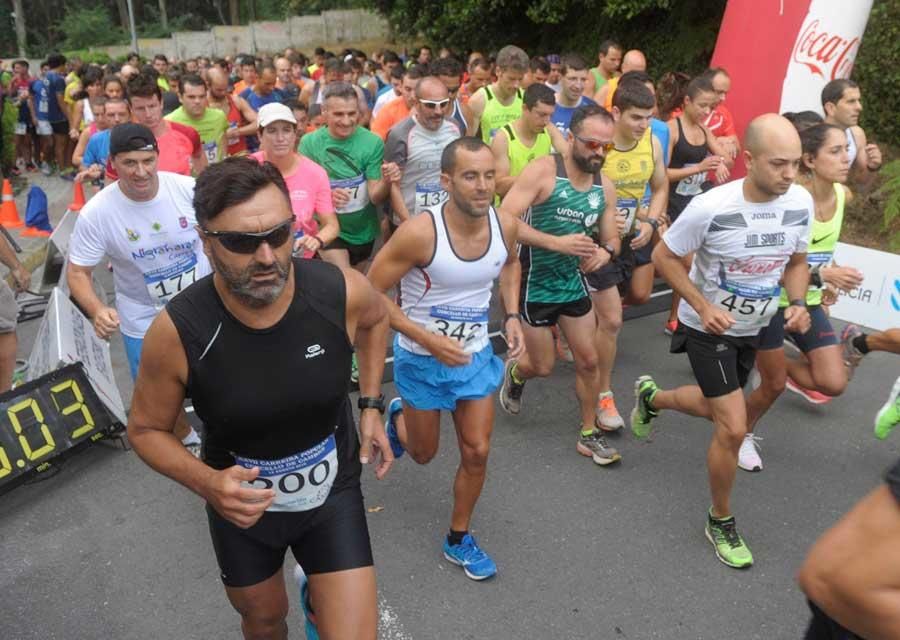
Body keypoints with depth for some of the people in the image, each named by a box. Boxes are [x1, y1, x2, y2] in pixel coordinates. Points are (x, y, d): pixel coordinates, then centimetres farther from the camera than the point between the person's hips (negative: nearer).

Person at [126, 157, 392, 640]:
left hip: (332, 495, 0)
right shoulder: (177, 330, -27)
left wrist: (371, 406, -3)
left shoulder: (343, 292, -24)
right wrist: (206, 482, -26)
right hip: (242, 506, 1)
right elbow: (145, 430, -9)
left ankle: (318, 592, 34)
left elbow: (376, 318, 2)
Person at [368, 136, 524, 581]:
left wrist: (512, 316, -2)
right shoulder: (420, 233, -28)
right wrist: (428, 340, -26)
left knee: (477, 452, 7)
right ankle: (397, 416, 52)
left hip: (477, 357, 4)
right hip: (423, 360, -3)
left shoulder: (505, 226, -12)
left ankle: (459, 539, 31)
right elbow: (372, 293, -20)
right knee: (424, 453, 16)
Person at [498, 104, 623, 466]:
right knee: (543, 366, 7)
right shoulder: (542, 171, -19)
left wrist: (605, 252, -17)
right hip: (535, 285, -5)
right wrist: (556, 243, -34)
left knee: (588, 361, 9)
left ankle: (588, 435, 27)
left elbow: (612, 239, 8)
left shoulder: (605, 187, -1)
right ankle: (514, 373, 44)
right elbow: (503, 220, -27)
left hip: (574, 283, 5)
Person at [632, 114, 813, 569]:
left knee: (715, 408, 24)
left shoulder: (801, 203, -13)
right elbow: (664, 257, -16)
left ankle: (650, 397, 55)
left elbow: (796, 262, 4)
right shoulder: (711, 208, -29)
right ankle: (720, 522, 15)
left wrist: (797, 303, -15)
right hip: (707, 327, -6)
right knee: (733, 428, -10)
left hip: (752, 328, 6)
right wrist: (703, 307, -26)